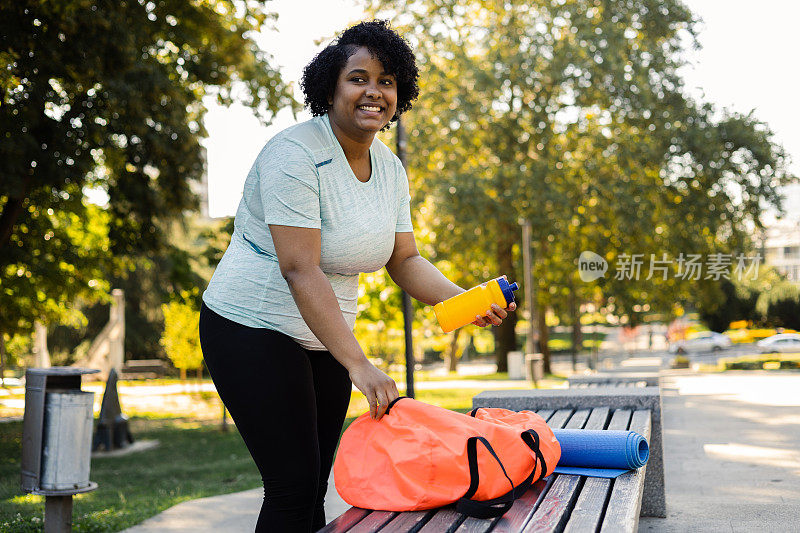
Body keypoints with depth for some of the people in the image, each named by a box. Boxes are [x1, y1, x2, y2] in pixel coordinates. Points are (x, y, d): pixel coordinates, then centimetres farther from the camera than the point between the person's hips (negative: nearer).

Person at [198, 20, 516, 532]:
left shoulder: (390, 169, 6)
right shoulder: (295, 154, -19)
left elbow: (405, 260, 7)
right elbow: (299, 270, -27)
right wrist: (359, 365, -32)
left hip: (322, 336, 8)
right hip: (254, 330, -8)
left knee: (314, 486, 11)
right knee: (294, 487, -10)